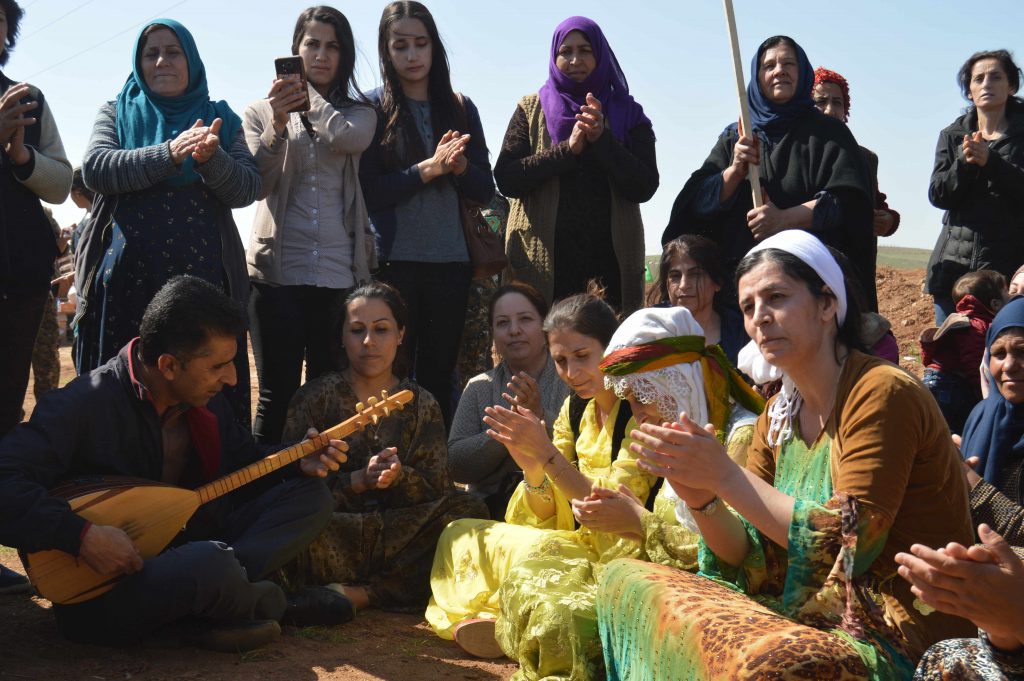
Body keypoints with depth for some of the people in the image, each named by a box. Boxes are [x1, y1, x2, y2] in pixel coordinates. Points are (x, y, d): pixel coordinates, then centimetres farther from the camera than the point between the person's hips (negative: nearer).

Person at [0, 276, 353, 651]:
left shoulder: (205, 401, 3)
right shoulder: (84, 405, -21)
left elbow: (243, 466, 17)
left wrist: (298, 463, -2)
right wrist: (82, 535, -35)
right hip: (98, 594, -8)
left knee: (310, 495, 0)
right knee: (211, 562, -40)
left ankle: (214, 608, -17)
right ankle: (263, 603, -4)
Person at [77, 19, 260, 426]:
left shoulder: (220, 119, 14)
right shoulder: (117, 113, 14)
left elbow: (247, 189, 1)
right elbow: (95, 168, -4)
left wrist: (212, 158, -20)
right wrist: (168, 155, -18)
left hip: (202, 276, 0)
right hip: (125, 277, 1)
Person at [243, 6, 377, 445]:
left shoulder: (360, 113, 13)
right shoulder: (261, 112, 11)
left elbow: (348, 138, -12)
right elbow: (257, 184, -3)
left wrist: (306, 94, 1)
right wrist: (279, 124, -18)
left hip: (341, 273, 1)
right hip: (278, 272, -1)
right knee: (277, 395, -1)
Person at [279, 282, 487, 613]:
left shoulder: (421, 405, 14)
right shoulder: (314, 397, 7)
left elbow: (437, 489, 4)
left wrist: (399, 476, -17)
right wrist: (360, 480, -19)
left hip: (398, 534, 3)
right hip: (337, 533, -3)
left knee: (469, 510, -24)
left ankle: (363, 594, -23)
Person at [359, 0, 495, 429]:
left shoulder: (460, 107, 12)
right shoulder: (372, 108, 3)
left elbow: (485, 190, 9)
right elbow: (368, 191, -5)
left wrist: (459, 165, -11)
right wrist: (429, 168, -15)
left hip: (451, 263, 3)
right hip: (395, 261, -3)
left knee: (440, 376, 7)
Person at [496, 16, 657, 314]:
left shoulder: (628, 114, 11)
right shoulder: (531, 110, 12)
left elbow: (645, 187, -1)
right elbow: (506, 179, -1)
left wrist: (602, 138, -13)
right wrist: (568, 149, -11)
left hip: (610, 261, 0)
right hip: (543, 262, 0)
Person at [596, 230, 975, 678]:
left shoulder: (881, 393, -12)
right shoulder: (778, 416, 10)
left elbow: (849, 543, -19)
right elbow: (753, 563, 6)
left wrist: (726, 476, -20)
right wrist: (700, 497, -14)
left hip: (902, 636, -7)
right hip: (814, 614, 7)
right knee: (625, 581, -3)